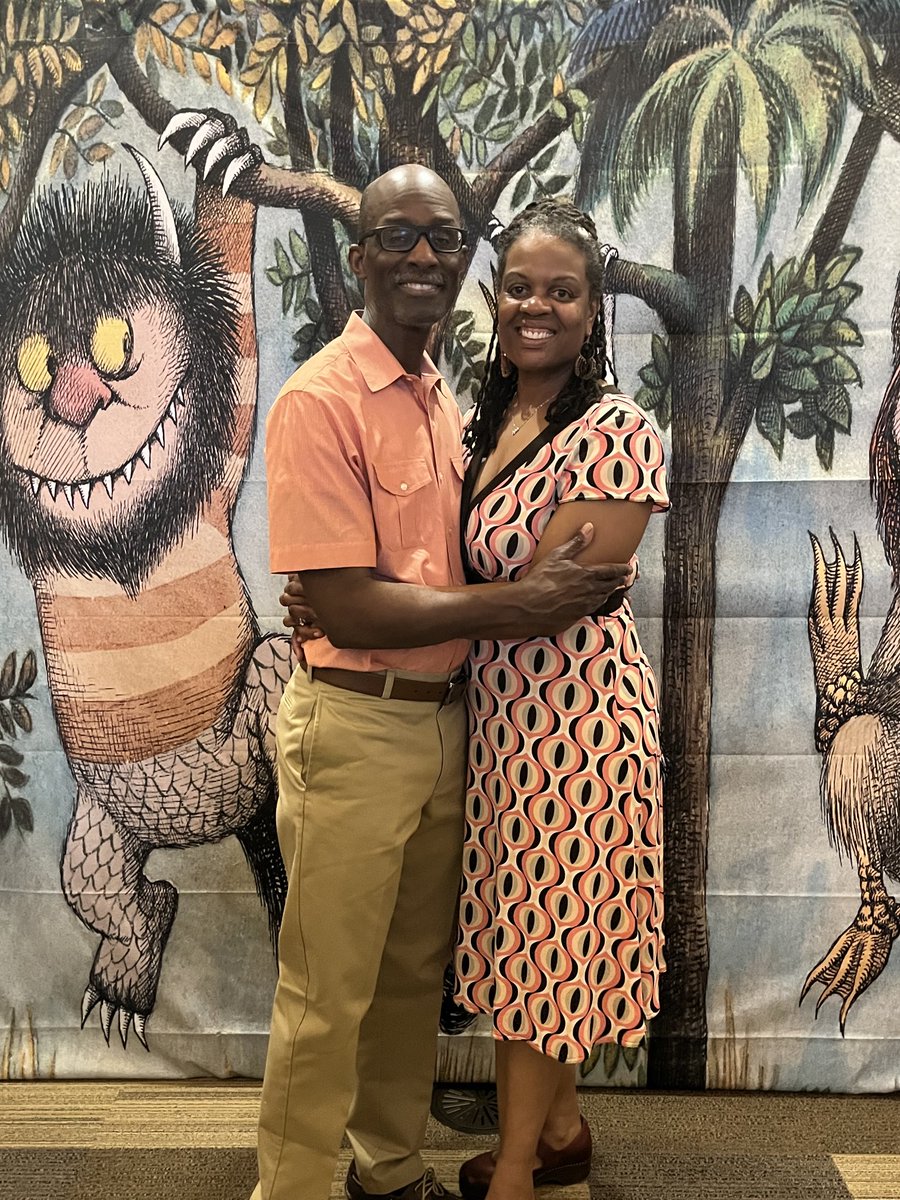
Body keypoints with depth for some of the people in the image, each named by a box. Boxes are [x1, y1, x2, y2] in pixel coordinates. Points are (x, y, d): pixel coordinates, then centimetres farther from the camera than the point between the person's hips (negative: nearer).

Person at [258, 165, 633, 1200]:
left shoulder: (441, 398, 11)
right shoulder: (322, 399, -15)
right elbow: (345, 608, -19)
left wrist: (549, 593, 0)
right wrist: (517, 605, -17)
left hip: (442, 718, 8)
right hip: (352, 726, -8)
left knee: (415, 973, 20)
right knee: (329, 996, 5)